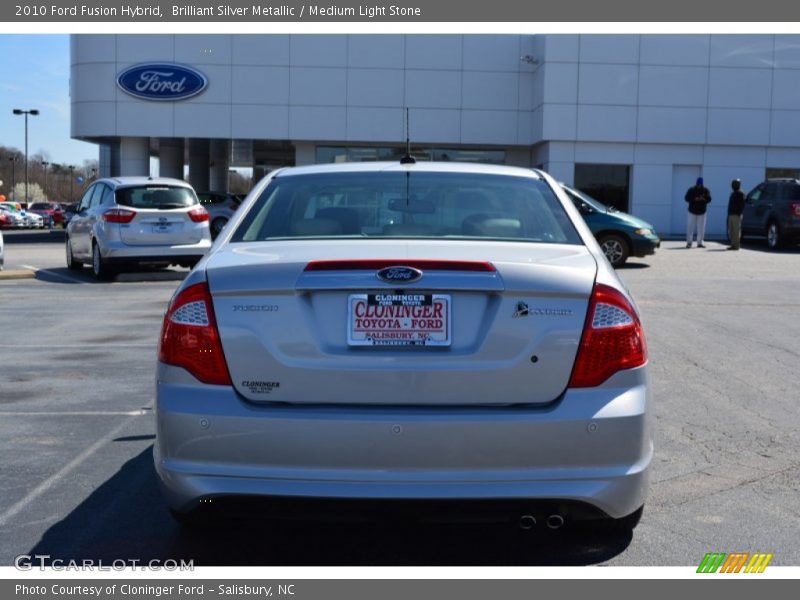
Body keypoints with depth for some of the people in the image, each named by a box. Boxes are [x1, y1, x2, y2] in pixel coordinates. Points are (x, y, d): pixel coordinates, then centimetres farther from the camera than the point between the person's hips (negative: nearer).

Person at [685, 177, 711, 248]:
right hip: (692, 211, -2)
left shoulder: (705, 190, 2)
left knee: (701, 228, 1)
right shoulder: (691, 190, -4)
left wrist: (703, 199, -24)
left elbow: (709, 199, -2)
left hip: (702, 212, 2)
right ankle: (689, 242, 3)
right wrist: (694, 199, -24)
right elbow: (686, 198, -8)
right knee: (690, 227, -4)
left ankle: (700, 243, 8)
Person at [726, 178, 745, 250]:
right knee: (731, 230, 8)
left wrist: (739, 213, -20)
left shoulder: (740, 194, -6)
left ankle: (736, 245, -9)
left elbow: (742, 205, -13)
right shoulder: (733, 193, 22)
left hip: (736, 215, -9)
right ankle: (733, 244, 12)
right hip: (731, 214, 9)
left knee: (736, 230, -9)